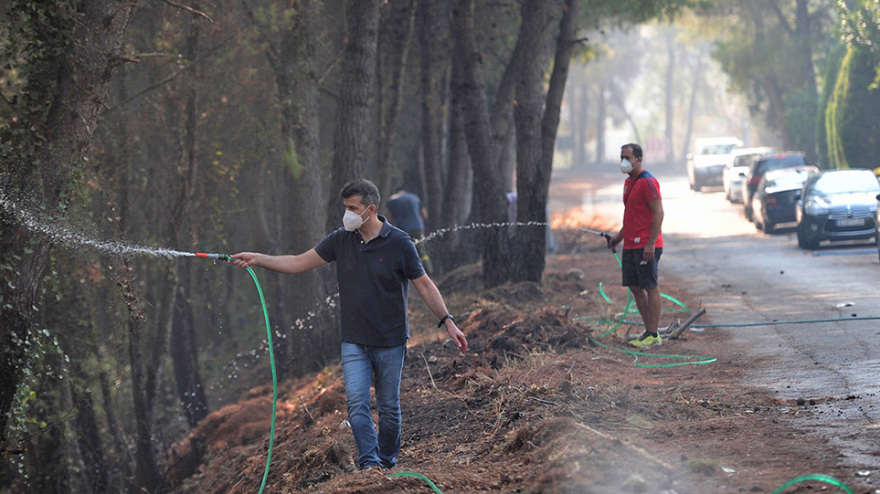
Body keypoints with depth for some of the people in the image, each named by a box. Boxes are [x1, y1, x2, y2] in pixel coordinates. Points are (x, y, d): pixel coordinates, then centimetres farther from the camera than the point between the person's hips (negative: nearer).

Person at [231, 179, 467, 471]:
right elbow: (299, 263, 3)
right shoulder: (341, 240, 1)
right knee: (356, 403, -11)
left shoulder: (399, 243, -9)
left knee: (389, 406, 6)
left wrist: (448, 322, -8)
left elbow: (424, 285, -3)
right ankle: (369, 463, -12)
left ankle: (388, 463, 21)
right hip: (354, 341, 3)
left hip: (390, 341, -3)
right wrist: (257, 259, -6)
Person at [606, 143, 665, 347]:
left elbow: (658, 213, -18)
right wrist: (620, 235, 20)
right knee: (635, 287, 11)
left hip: (646, 246, -10)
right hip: (631, 245, 10)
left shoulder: (648, 182, -14)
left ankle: (653, 335, -1)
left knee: (651, 288, -4)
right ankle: (649, 330, 17)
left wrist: (651, 243, -22)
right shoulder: (628, 182, 16)